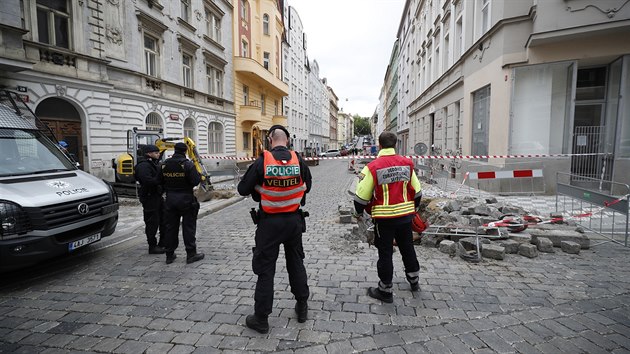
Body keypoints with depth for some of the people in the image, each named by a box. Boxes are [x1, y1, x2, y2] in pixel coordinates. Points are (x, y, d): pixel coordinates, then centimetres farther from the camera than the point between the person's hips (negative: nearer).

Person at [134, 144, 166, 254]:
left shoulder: (154, 164, 15)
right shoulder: (143, 166, -17)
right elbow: (148, 182, -29)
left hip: (157, 196, 10)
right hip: (149, 197, -10)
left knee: (164, 220, 15)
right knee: (152, 223, -1)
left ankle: (163, 243, 28)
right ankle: (152, 247, 11)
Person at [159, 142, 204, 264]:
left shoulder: (164, 164, 4)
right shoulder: (188, 164, -13)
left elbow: (160, 181, 8)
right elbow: (195, 181, -18)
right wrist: (199, 175, 1)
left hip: (170, 198, 5)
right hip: (185, 198, -5)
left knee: (170, 227, 12)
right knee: (188, 227, 3)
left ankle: (169, 255, 20)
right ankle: (191, 254, 7)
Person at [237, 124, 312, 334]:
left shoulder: (262, 162, -14)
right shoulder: (299, 161, -6)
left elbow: (242, 190, -7)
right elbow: (307, 187, 8)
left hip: (269, 222, -3)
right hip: (294, 220, 3)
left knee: (266, 269, 8)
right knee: (296, 263, 19)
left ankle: (261, 318, 18)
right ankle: (302, 308, 33)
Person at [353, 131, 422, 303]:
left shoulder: (373, 167, -14)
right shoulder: (407, 163, 0)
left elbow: (362, 195, -11)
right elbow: (417, 191, 8)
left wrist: (359, 212, 8)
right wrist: (413, 208, 25)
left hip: (384, 218, -4)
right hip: (406, 215, 5)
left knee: (385, 253, 8)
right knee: (407, 248, 22)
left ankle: (385, 290, 20)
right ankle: (414, 280, 41)